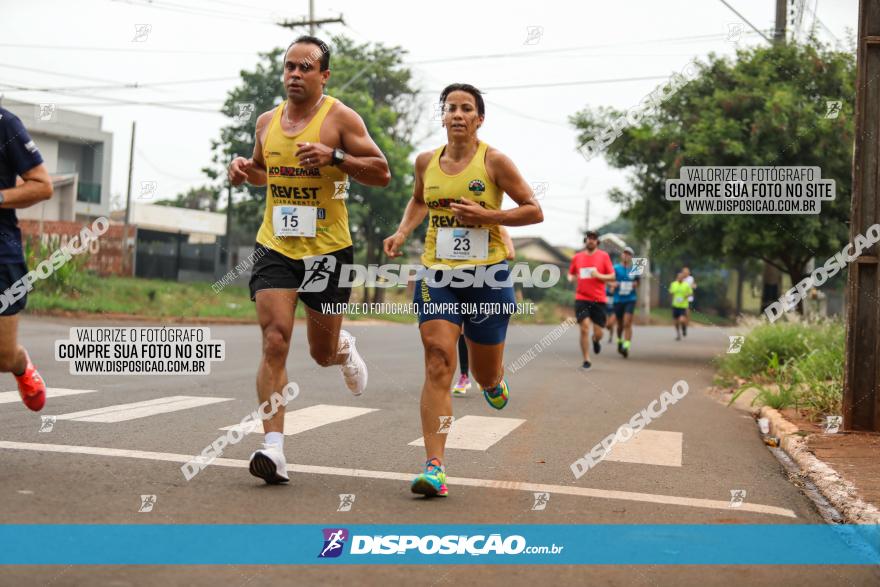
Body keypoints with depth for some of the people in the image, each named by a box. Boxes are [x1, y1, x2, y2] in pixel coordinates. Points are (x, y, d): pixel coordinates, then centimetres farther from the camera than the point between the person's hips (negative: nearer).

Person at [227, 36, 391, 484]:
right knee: (274, 341, -12)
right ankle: (274, 448, -12)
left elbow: (381, 173, -7)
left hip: (327, 249, -3)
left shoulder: (340, 118, -4)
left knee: (323, 353, 9)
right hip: (275, 246, 3)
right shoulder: (266, 121, 11)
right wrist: (244, 171, 5)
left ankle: (345, 349, 48)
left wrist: (334, 157, -21)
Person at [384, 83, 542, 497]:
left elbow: (534, 211, -3)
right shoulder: (426, 161, 6)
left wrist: (485, 215, -15)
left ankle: (494, 382, 51)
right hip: (437, 276, 2)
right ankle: (435, 467, -15)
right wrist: (402, 231, 9)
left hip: (487, 276, -2)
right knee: (438, 365, -14)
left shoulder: (494, 161, -5)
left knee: (486, 377, 10)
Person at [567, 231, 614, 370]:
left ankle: (596, 340, 39)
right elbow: (571, 274, 21)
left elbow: (612, 277, 1)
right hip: (581, 299, 0)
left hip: (599, 300, 0)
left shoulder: (603, 256, 2)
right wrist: (571, 278, -2)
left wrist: (598, 275, -15)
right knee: (584, 328, -12)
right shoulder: (577, 257, 8)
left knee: (598, 333, 1)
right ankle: (586, 360, -2)